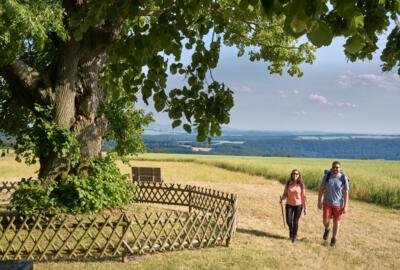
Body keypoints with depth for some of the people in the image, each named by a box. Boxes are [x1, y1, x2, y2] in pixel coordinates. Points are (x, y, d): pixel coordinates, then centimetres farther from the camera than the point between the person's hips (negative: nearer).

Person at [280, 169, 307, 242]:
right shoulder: (288, 184, -4)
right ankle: (291, 230, 34)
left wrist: (305, 208, -4)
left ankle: (294, 236, 26)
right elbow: (285, 194, 2)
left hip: (298, 205, -2)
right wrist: (282, 198, -20)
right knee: (288, 221, -1)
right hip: (289, 204, 2)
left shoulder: (301, 184, -9)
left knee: (295, 222, 4)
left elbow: (303, 196, -5)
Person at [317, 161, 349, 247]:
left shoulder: (344, 178, -12)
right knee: (325, 221, -3)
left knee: (336, 222, 7)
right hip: (327, 203, 1)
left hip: (338, 204, -1)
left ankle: (334, 238, 28)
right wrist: (319, 202, -3)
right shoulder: (326, 176, -9)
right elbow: (321, 189, -1)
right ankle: (327, 229, 32)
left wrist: (345, 206, -12)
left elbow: (346, 193, -9)